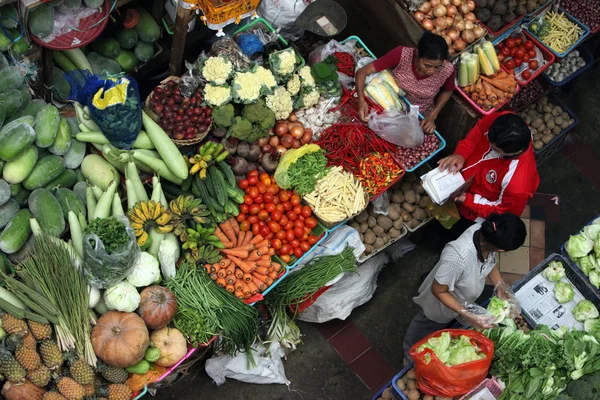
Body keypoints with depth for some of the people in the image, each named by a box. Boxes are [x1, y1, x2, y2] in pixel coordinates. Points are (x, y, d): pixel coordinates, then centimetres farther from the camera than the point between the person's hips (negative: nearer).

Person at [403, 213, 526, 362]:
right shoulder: (457, 259, -51)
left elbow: (491, 261, -5)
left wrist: (501, 287, -18)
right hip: (441, 304, -4)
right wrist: (467, 315, -34)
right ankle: (411, 358, 57)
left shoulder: (488, 233, -31)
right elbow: (438, 291, -31)